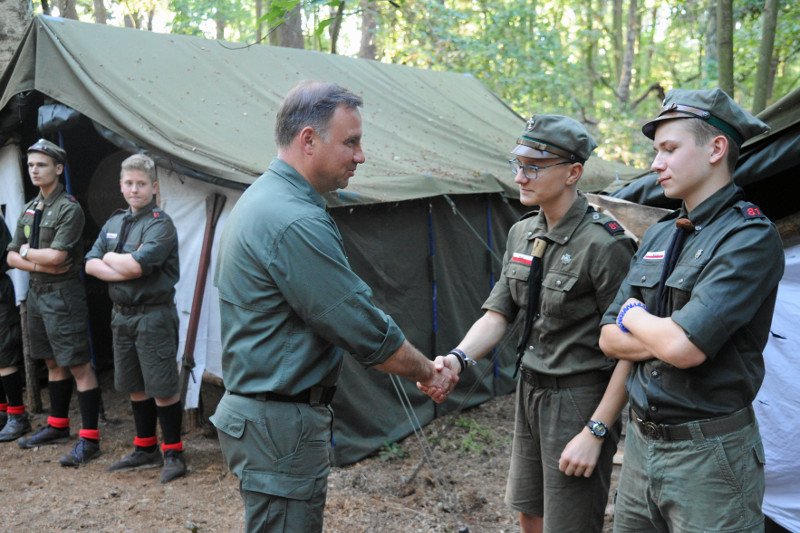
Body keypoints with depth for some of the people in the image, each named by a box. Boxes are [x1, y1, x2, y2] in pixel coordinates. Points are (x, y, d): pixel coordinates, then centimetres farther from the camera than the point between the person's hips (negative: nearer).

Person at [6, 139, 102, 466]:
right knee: (53, 363, 17)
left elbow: (56, 256, -20)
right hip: (36, 292, 8)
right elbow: (12, 258, 10)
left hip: (62, 295, -8)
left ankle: (89, 439, -4)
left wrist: (27, 252, -3)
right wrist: (41, 265, -8)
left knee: (78, 365, -7)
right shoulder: (29, 210, 13)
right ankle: (58, 426, 30)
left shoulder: (69, 208, -12)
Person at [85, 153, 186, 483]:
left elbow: (134, 265, -24)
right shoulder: (114, 223, 13)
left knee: (163, 389, -3)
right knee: (135, 387, 16)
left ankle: (173, 453, 10)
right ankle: (145, 450, 29)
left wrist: (109, 258, -4)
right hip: (122, 315, 8)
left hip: (153, 316, -8)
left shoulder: (161, 224, -11)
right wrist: (124, 271, -12)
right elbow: (91, 265, 3)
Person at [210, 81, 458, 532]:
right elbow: (366, 328, -19)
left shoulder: (263, 197, 10)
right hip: (282, 425, -10)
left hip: (260, 407, 10)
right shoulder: (295, 223, -23)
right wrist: (430, 374, -3)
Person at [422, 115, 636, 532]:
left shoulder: (603, 244, -20)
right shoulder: (522, 234, 4)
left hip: (578, 400, -8)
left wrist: (596, 432, -20)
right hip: (530, 390, 8)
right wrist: (458, 358, -14)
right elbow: (498, 313, 5)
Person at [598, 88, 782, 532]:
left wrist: (633, 315, -6)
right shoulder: (658, 236, 8)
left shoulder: (750, 237, -15)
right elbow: (609, 339, 6)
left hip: (709, 455, -7)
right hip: (640, 442, 7)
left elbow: (683, 347, -26)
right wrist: (666, 334, -12)